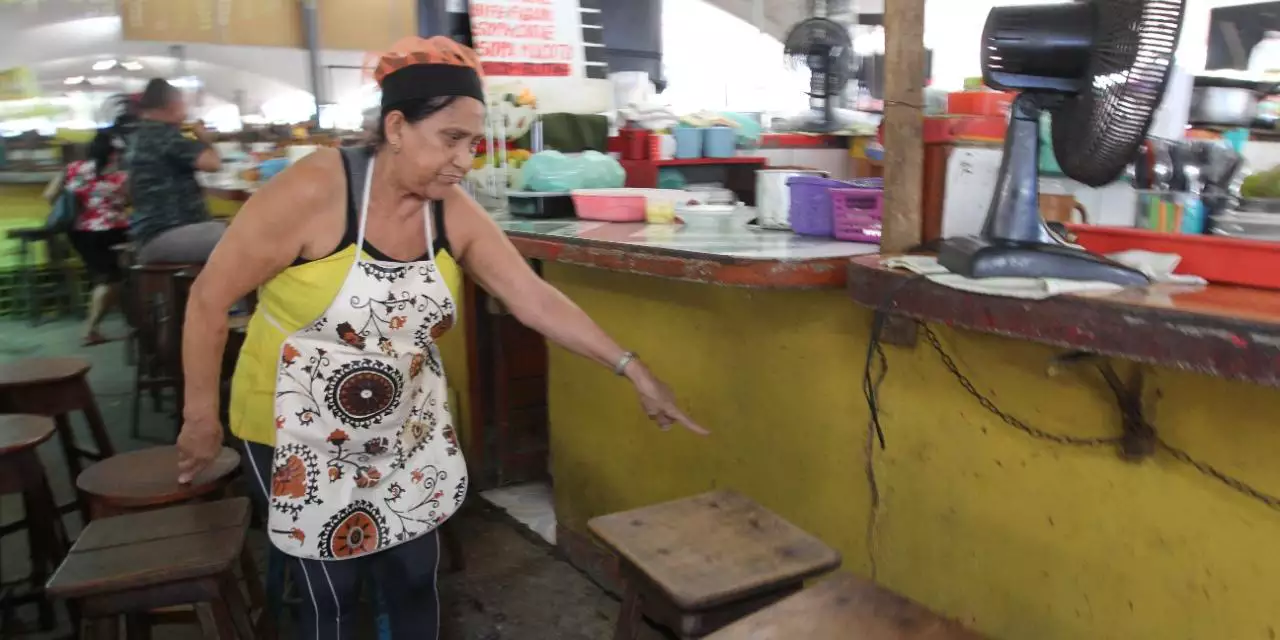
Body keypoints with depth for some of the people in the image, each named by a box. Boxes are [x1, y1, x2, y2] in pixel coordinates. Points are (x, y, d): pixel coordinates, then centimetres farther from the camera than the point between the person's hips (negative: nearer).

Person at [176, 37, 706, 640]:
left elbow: (536, 300, -7)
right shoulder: (313, 192, -24)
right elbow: (211, 298, -14)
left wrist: (633, 371, -10)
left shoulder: (455, 214, -10)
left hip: (406, 430, 4)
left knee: (415, 581, 14)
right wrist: (201, 415, -8)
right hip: (301, 435, -4)